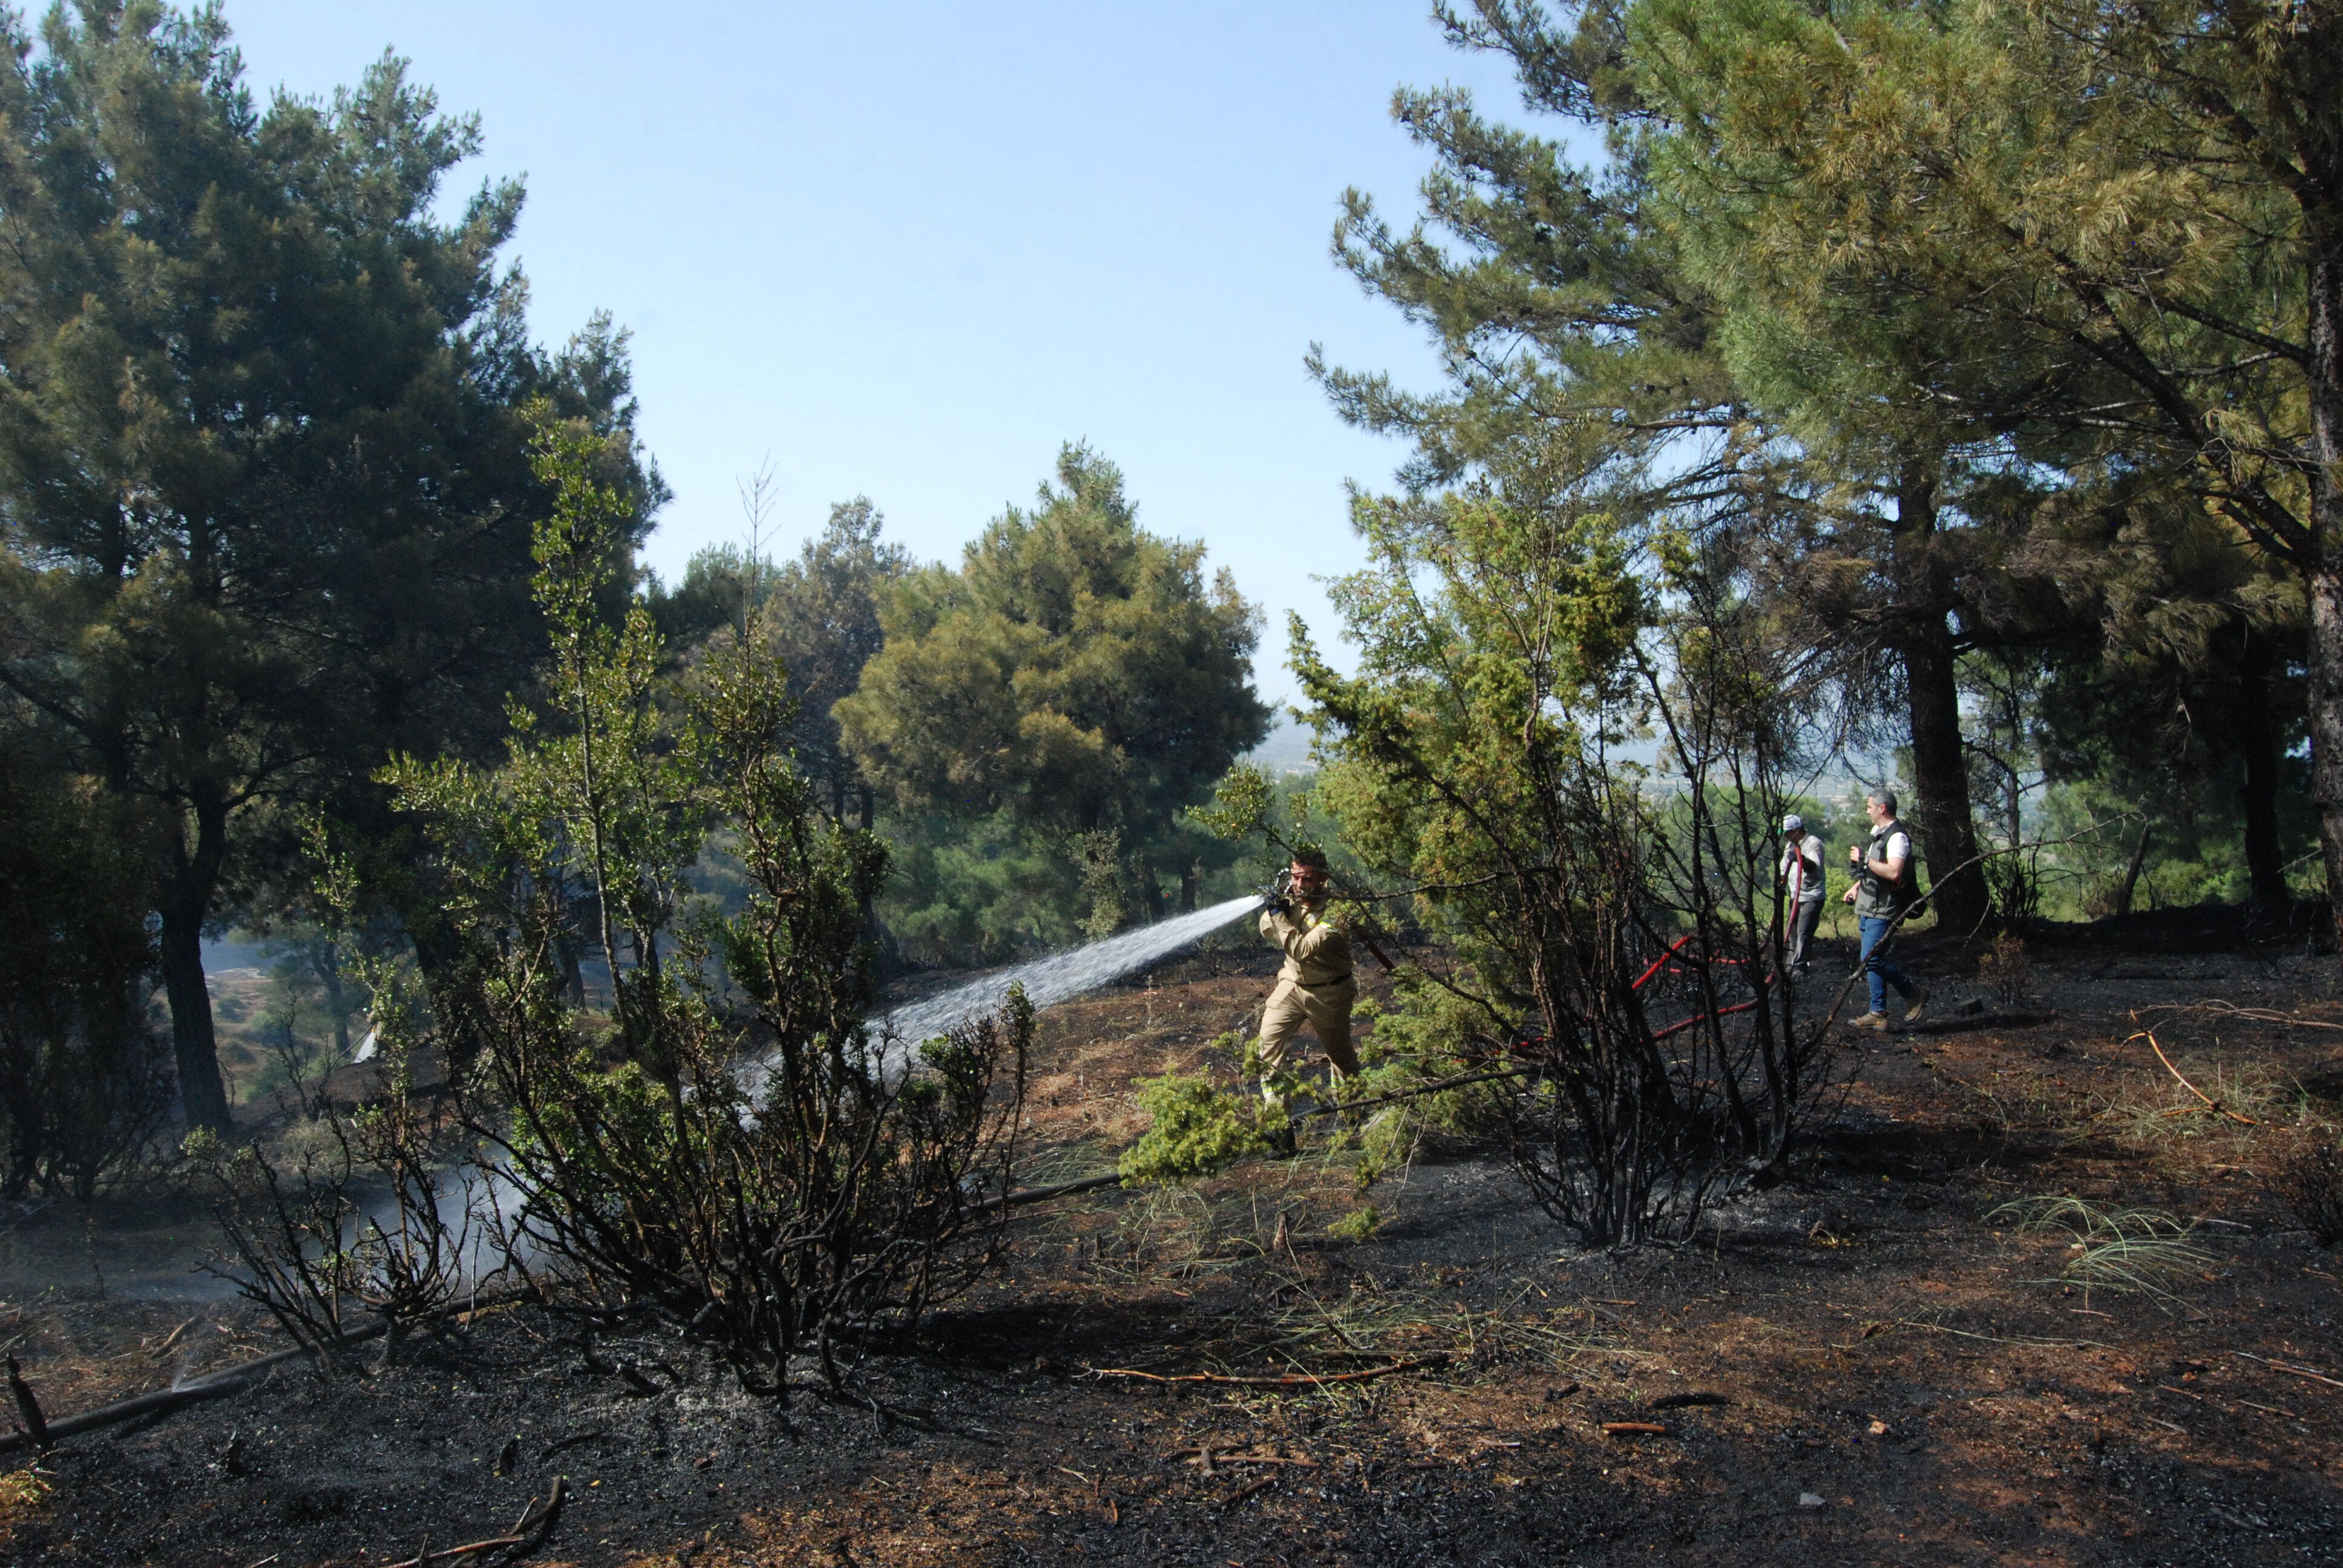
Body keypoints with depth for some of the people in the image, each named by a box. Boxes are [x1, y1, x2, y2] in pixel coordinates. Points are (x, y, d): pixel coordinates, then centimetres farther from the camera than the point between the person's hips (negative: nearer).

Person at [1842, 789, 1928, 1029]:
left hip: (1883, 911, -10)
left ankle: (1915, 993, 1)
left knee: (1871, 960, -14)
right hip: (1869, 909, 10)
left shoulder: (1897, 837, -15)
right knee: (1872, 962, 9)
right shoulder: (1877, 833, 17)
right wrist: (1857, 886, 22)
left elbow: (1894, 872, -29)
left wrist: (1865, 859, -21)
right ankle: (1878, 1014, 12)